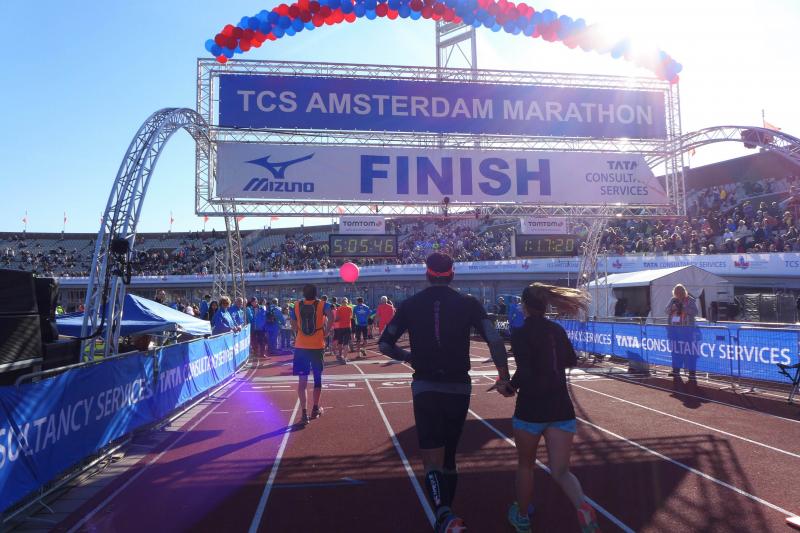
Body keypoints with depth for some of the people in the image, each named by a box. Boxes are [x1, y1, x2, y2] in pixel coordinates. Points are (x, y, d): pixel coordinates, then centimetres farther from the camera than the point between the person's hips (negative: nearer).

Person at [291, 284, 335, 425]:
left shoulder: (297, 305, 3)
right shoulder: (322, 305, -3)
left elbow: (293, 325, 7)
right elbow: (331, 316, -22)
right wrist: (326, 332, -10)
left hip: (301, 346, 1)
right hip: (317, 346, -1)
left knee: (302, 380, 4)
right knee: (317, 378, 15)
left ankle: (304, 413, -2)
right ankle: (315, 409, 23)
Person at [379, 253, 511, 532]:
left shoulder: (410, 305, 0)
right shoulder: (469, 304, -2)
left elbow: (385, 345, 3)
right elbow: (495, 341, -10)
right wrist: (504, 376, 3)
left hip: (425, 388, -1)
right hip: (459, 388, 1)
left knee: (432, 460, 0)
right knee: (449, 456, 20)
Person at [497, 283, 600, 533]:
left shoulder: (520, 333, -11)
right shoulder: (558, 329, 7)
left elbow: (524, 372, -20)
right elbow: (571, 360, 20)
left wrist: (509, 387, -3)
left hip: (531, 408, -4)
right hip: (561, 408, 4)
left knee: (525, 465, 18)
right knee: (560, 471, 7)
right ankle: (583, 506, -22)